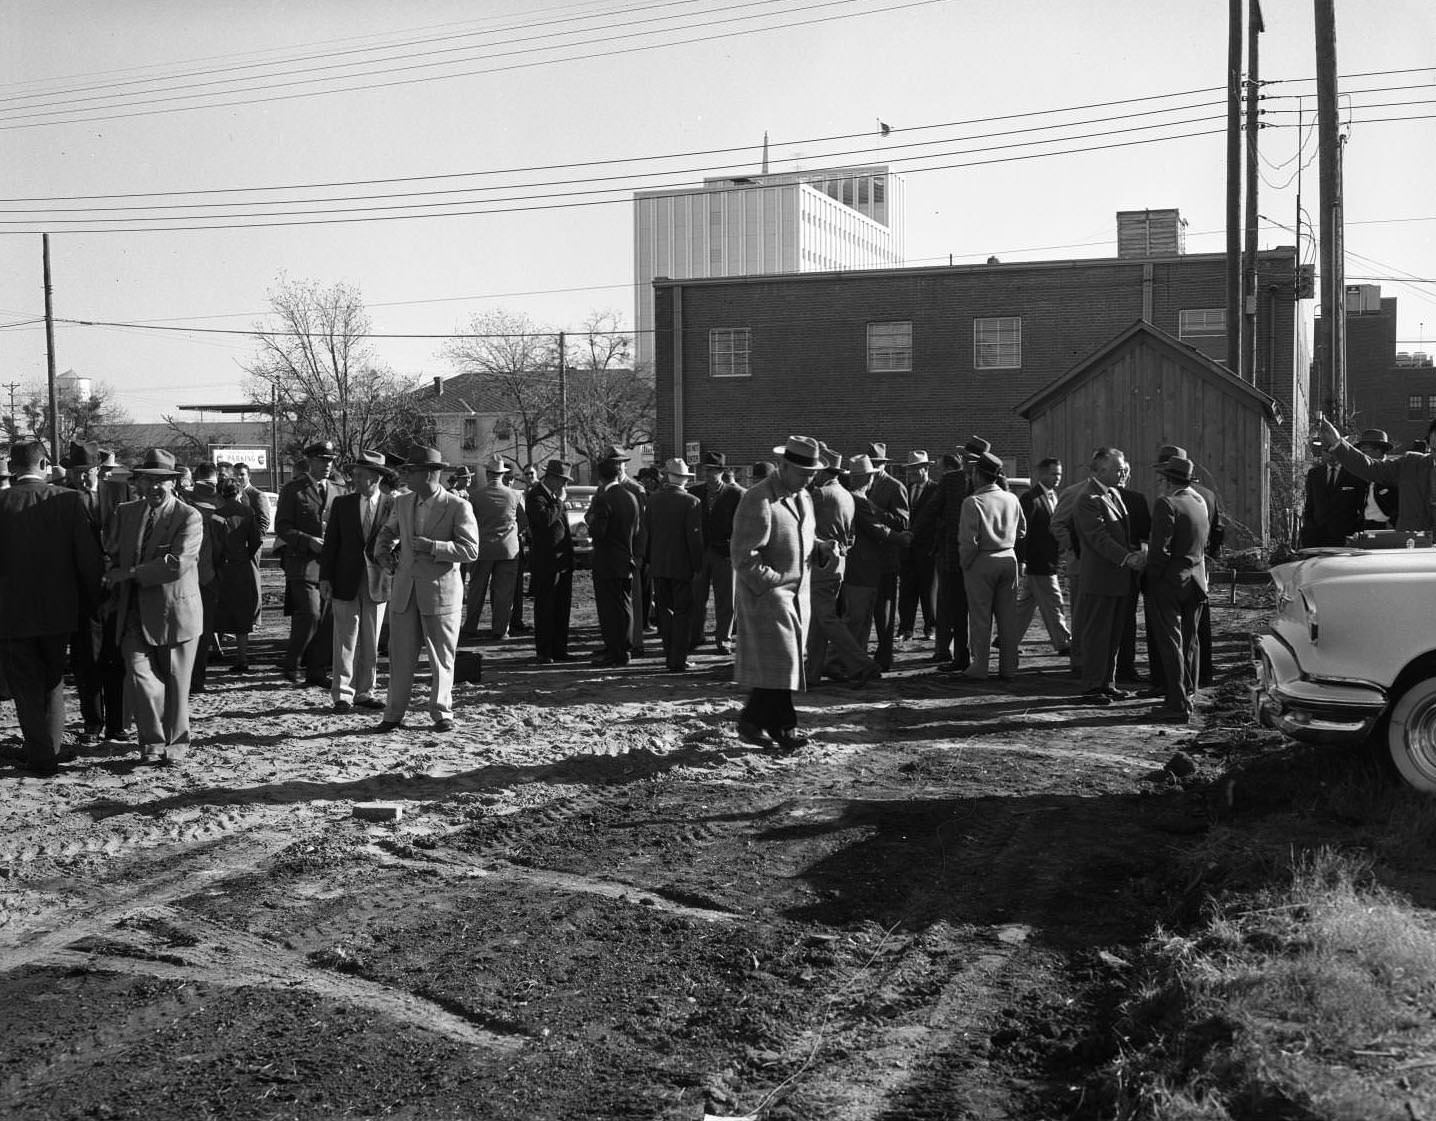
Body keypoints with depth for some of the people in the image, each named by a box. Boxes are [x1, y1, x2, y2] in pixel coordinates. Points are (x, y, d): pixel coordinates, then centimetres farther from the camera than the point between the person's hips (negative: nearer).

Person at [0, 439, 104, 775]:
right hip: (59, 609, 2)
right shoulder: (66, 499, -8)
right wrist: (89, 602, 6)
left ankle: (41, 756, 10)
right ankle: (53, 746, 24)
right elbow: (89, 556, -8)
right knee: (53, 679, 20)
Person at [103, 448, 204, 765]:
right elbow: (112, 555, 17)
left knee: (175, 681, 6)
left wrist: (130, 574, -18)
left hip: (175, 611, -3)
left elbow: (177, 563, -19)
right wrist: (113, 582, -3)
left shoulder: (189, 517, -7)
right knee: (138, 672, -11)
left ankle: (175, 743, 24)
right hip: (134, 613, 4)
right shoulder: (126, 513, 11)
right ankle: (153, 740, 4)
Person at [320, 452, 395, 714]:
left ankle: (364, 692, 18)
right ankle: (342, 695, 5)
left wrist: (397, 581, -4)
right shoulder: (342, 503, 5)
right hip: (345, 583, 0)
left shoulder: (393, 506, 0)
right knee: (345, 642, 0)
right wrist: (325, 577, -1)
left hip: (378, 584, 0)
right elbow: (330, 542, 6)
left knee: (370, 643, 8)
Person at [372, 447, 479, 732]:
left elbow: (470, 550, -14)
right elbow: (387, 531, 28)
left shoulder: (458, 507, -8)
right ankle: (394, 714, 13)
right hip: (405, 591, 4)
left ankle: (442, 714, 17)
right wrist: (382, 553, 9)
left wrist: (429, 546, -19)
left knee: (442, 657, 5)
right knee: (400, 655, 5)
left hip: (441, 591, -4)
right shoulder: (402, 503, 9)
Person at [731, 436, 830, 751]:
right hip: (765, 592, -8)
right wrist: (775, 582, -19)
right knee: (778, 662, -8)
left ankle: (752, 723, 18)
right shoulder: (758, 501, -16)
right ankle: (783, 728, 3)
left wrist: (821, 548, 5)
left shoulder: (803, 497, 12)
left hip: (796, 593, 9)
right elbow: (744, 558, -18)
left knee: (787, 662, 9)